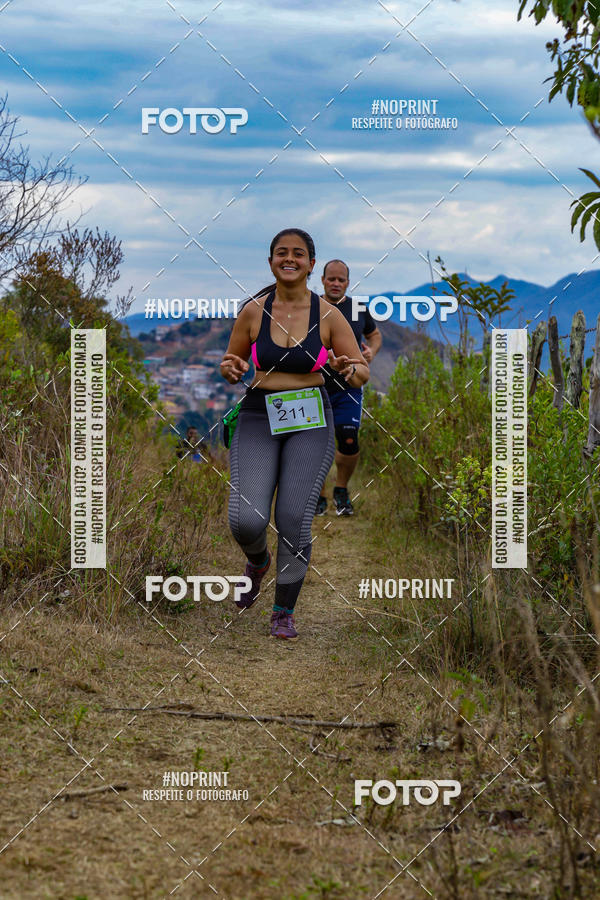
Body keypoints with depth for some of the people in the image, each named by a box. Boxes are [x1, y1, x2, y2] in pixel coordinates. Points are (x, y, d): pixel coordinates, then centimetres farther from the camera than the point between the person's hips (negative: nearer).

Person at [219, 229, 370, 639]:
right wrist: (232, 370, -11)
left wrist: (349, 369, -20)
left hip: (310, 423, -1)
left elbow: (363, 374, 2)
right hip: (259, 419, 1)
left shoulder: (328, 315, -3)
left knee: (295, 519, -11)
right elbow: (232, 364, 12)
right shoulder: (254, 311, -1)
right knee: (246, 520, -15)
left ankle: (284, 613, 10)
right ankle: (258, 560, 24)